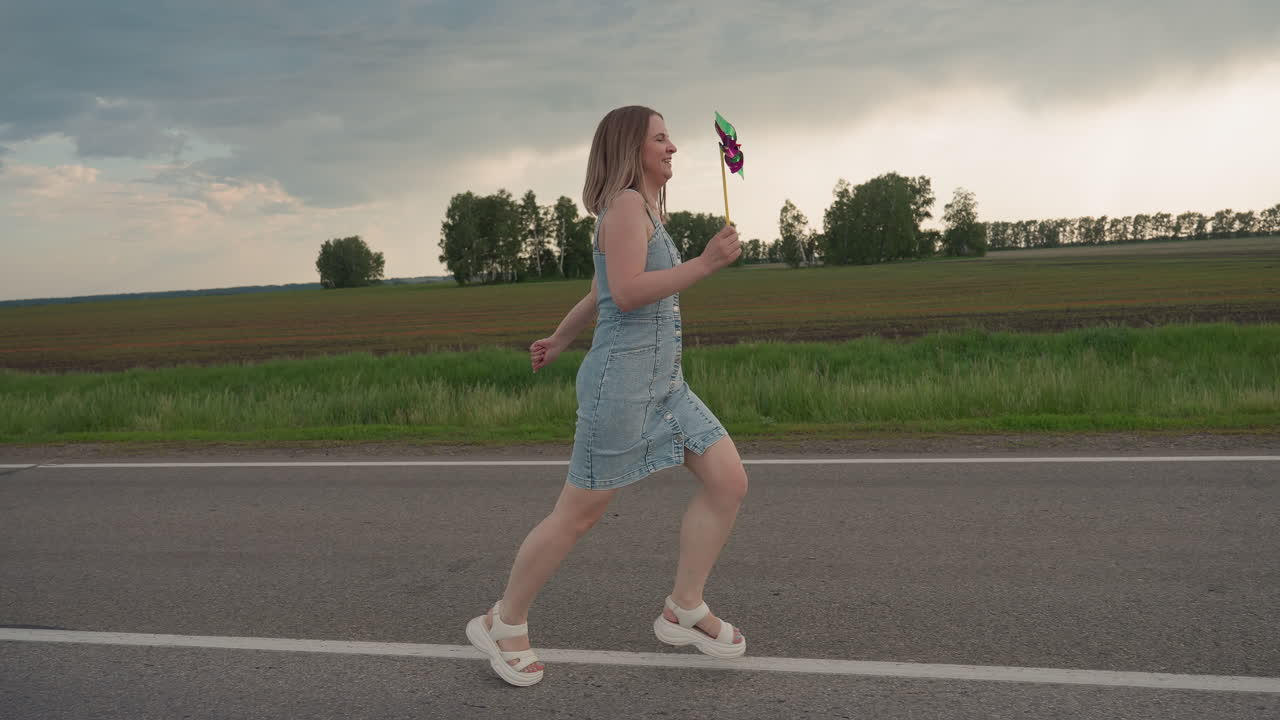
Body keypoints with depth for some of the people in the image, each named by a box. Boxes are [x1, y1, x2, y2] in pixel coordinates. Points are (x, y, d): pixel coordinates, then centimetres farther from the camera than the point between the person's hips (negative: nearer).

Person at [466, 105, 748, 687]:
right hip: (621, 381, -9)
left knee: (729, 481, 2)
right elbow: (626, 293, -21)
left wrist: (559, 340, 34)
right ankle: (503, 625, 19)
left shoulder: (646, 209, 20)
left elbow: (598, 295, 26)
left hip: (664, 383, 10)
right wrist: (704, 263, -21)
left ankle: (682, 612, 13)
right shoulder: (625, 204, -9)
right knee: (577, 514, 0)